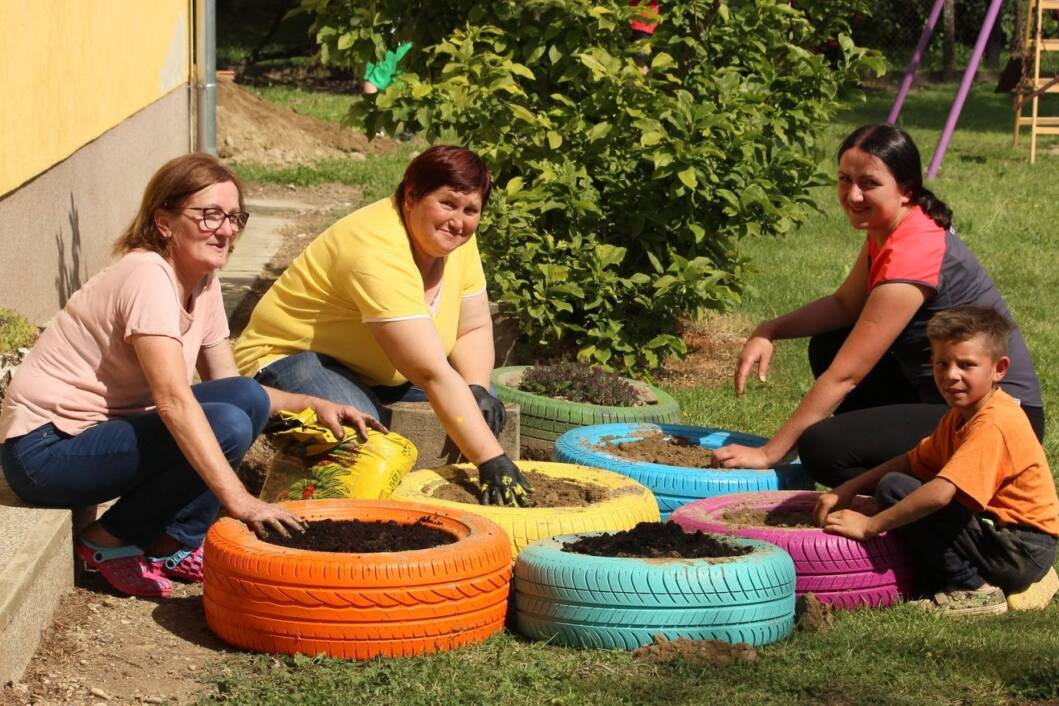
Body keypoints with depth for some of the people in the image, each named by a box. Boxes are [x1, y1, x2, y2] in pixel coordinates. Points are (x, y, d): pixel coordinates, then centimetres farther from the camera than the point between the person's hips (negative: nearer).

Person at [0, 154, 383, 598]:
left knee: (249, 400, -5)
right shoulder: (148, 276, -22)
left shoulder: (203, 282, 6)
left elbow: (229, 384, 14)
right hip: (46, 450, -9)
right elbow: (173, 401, -33)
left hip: (106, 430, 9)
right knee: (227, 426, -24)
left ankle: (176, 545, -2)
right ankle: (111, 542, -9)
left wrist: (313, 404, -2)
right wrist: (238, 499, -39)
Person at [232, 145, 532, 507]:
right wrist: (491, 460, -42)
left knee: (485, 412, -9)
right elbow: (433, 374, -39)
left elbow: (474, 329, 2)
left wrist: (477, 389, -20)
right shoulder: (379, 253, -33)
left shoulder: (455, 238, -7)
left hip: (376, 373, 9)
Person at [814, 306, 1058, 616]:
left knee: (895, 489, -17)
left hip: (1020, 552, -10)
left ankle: (973, 590, -12)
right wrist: (849, 489, 4)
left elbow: (941, 493, -30)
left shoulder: (994, 425, -21)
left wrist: (870, 526, -24)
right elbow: (914, 462, 17)